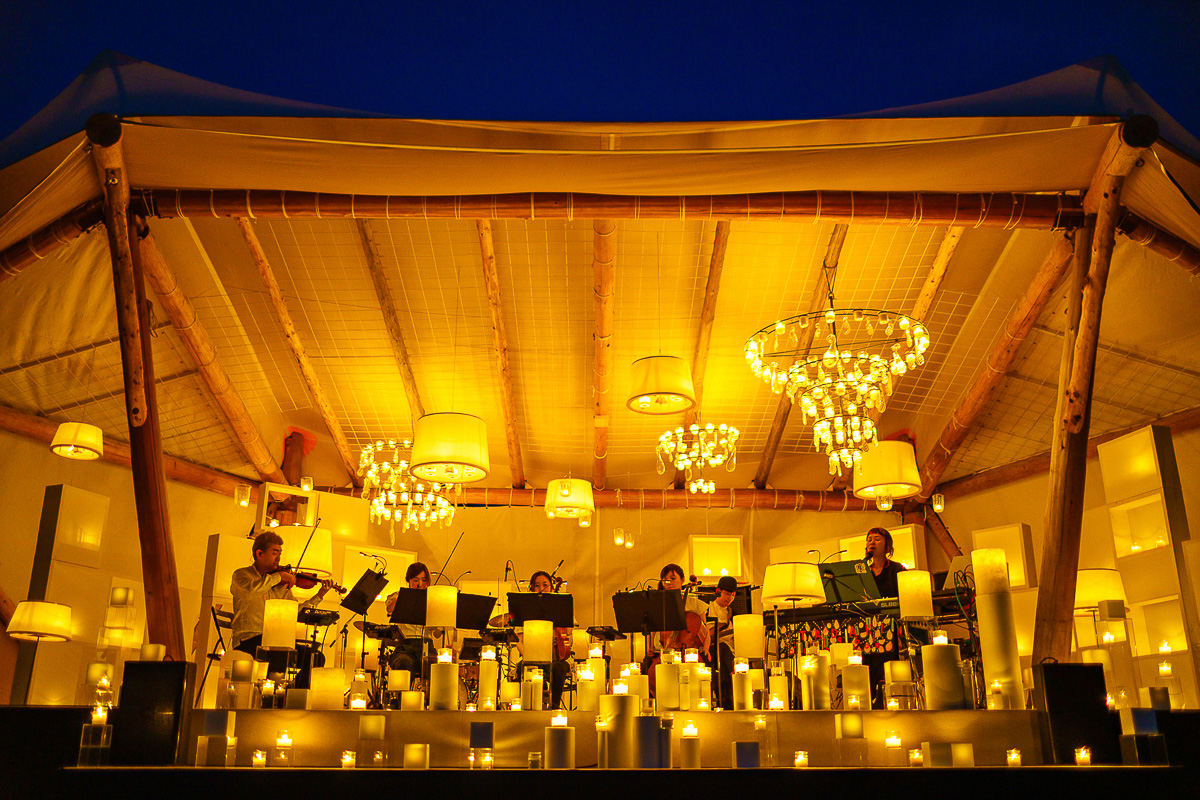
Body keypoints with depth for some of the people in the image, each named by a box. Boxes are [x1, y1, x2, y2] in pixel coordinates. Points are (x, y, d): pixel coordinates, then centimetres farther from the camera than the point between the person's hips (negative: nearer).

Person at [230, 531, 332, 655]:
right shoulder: (241, 574, 4)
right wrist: (279, 576, -13)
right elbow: (250, 590, -20)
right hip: (248, 639, -5)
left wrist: (319, 596, 3)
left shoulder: (282, 584, 17)